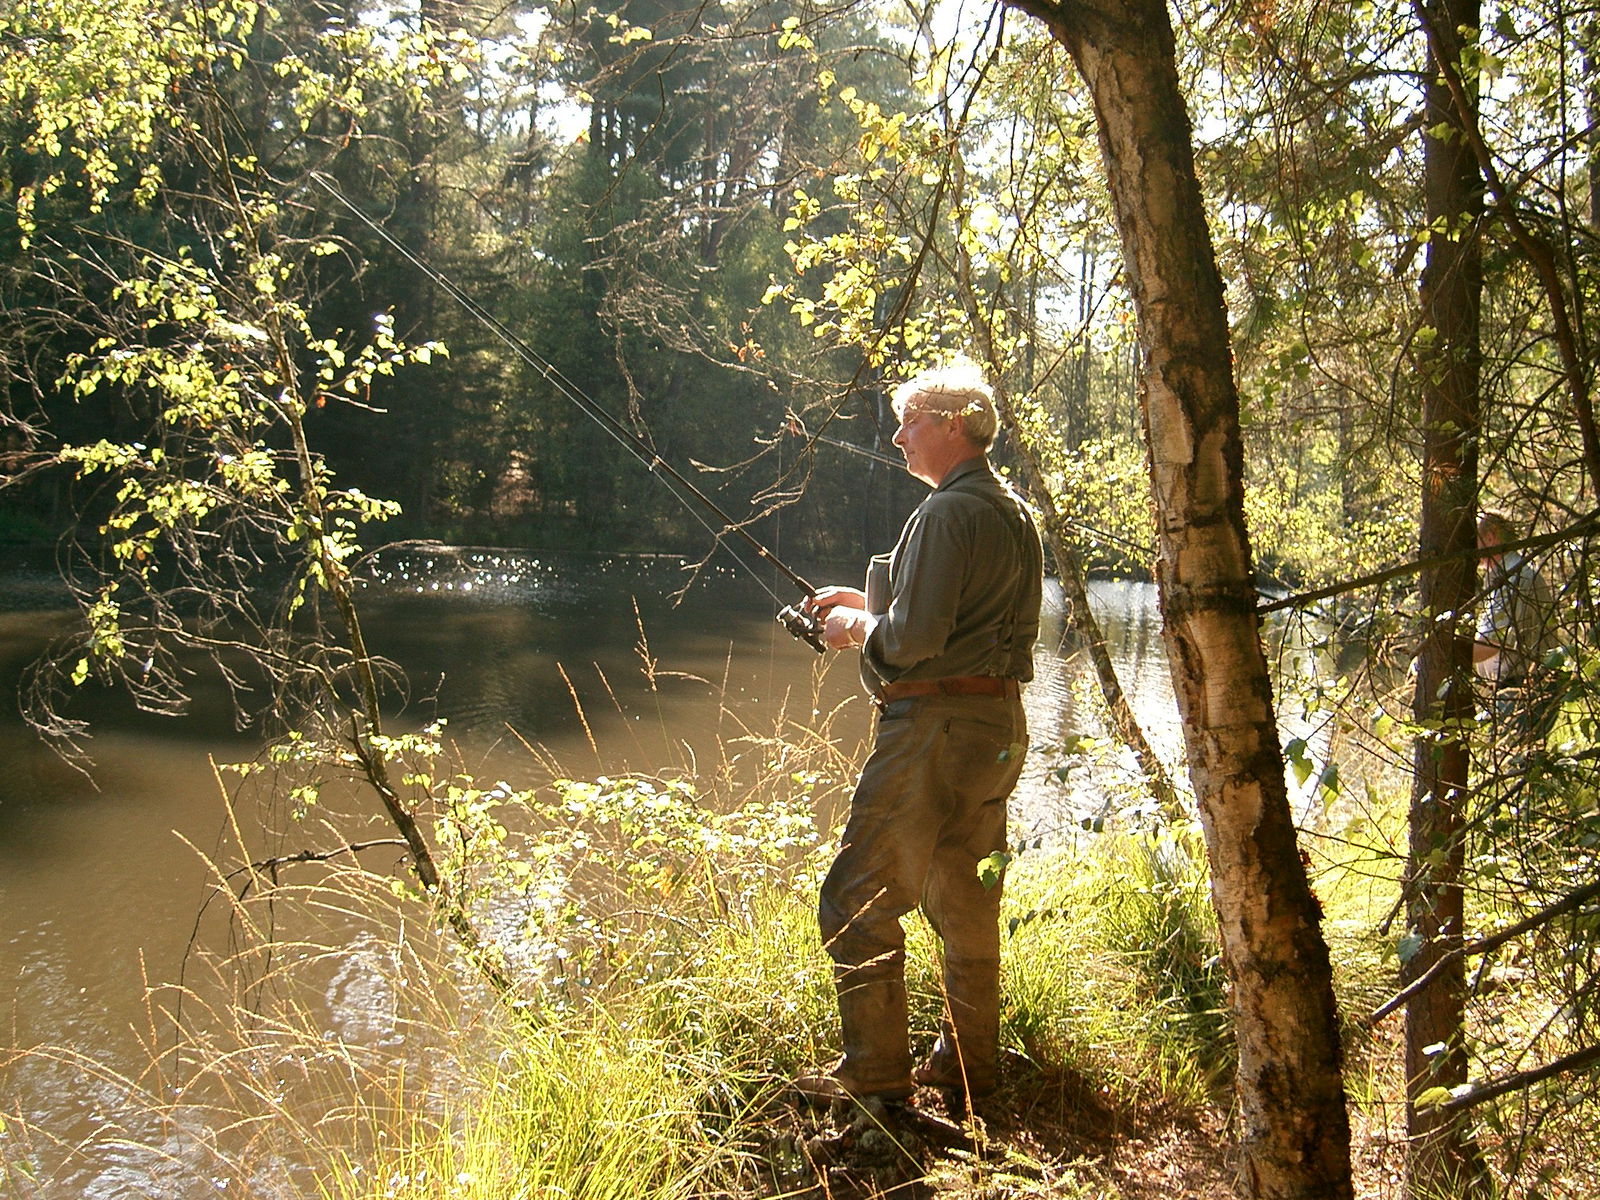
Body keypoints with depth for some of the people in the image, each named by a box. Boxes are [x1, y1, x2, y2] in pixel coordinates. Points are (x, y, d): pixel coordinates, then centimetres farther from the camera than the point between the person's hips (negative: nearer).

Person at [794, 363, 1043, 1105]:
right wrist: (872, 604, 16)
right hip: (1000, 725, 10)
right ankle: (968, 1063, 26)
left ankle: (875, 1072, 3)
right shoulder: (1015, 515, 15)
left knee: (860, 900, -3)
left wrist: (858, 628, -2)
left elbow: (916, 637, -22)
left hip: (935, 725, -10)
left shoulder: (946, 514, -15)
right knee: (965, 900, 17)